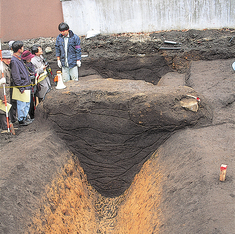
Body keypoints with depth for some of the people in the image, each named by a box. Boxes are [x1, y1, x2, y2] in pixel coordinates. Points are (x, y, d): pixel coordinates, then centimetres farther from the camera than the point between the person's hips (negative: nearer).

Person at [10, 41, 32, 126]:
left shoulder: (19, 58, 11)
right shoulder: (14, 61, -19)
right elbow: (15, 76, -20)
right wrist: (21, 88, -19)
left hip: (26, 85, 10)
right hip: (21, 86, -10)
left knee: (27, 103, 18)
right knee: (21, 104, 1)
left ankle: (24, 117, 30)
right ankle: (21, 120, 13)